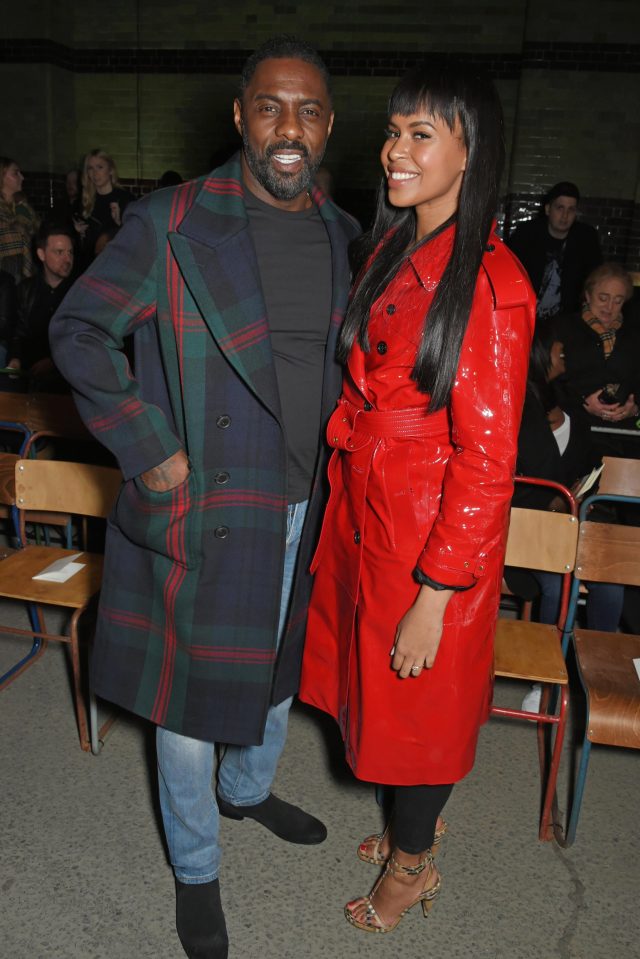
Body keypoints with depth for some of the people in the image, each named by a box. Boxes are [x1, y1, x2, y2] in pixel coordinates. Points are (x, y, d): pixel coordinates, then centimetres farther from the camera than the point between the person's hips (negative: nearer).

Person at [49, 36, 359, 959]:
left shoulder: (345, 236, 5)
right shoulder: (172, 224, -13)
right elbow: (77, 331, -8)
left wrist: (342, 449, 8)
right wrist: (147, 446, -14)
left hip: (306, 507, 6)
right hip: (204, 508, -5)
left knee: (278, 662, 24)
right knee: (194, 686, 11)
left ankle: (249, 788, 55)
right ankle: (196, 869, 37)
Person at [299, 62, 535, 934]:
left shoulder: (490, 282, -20)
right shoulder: (388, 251, 5)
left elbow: (487, 460, -20)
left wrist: (433, 599, -18)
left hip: (434, 533, -8)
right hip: (363, 511, 8)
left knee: (421, 702, 13)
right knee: (377, 688, 23)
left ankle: (412, 865, 41)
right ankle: (410, 831, 50)